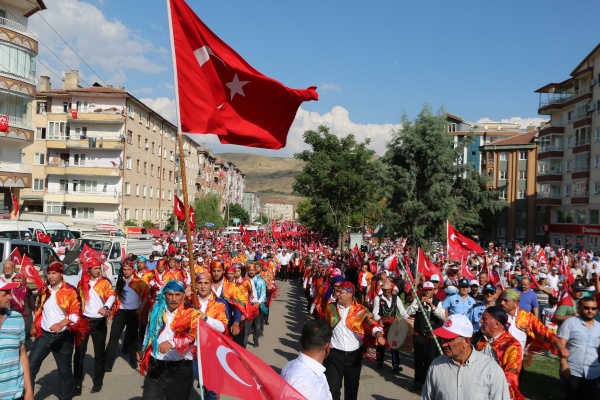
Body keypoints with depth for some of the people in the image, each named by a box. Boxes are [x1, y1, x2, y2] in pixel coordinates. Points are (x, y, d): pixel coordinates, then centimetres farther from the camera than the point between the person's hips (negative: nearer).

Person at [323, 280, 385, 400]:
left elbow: (372, 323, -19)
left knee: (352, 387, 17)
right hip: (334, 354, 0)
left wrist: (378, 334, -39)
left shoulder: (361, 310, -7)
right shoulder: (330, 308, 0)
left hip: (354, 355, 0)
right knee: (332, 388, -3)